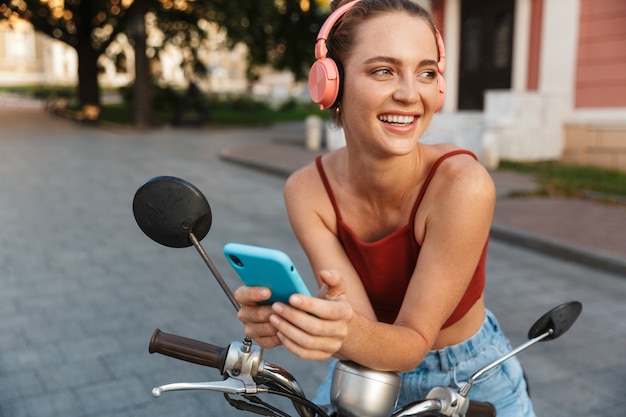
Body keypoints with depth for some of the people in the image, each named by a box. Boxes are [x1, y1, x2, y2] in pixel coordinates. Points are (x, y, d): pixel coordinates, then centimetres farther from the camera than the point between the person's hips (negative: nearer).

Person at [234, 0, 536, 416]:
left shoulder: (463, 183, -31)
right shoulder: (306, 190, -19)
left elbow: (414, 342, -26)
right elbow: (362, 325, -25)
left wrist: (350, 334, -46)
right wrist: (284, 315, -43)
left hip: (472, 379, -2)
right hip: (367, 376, 2)